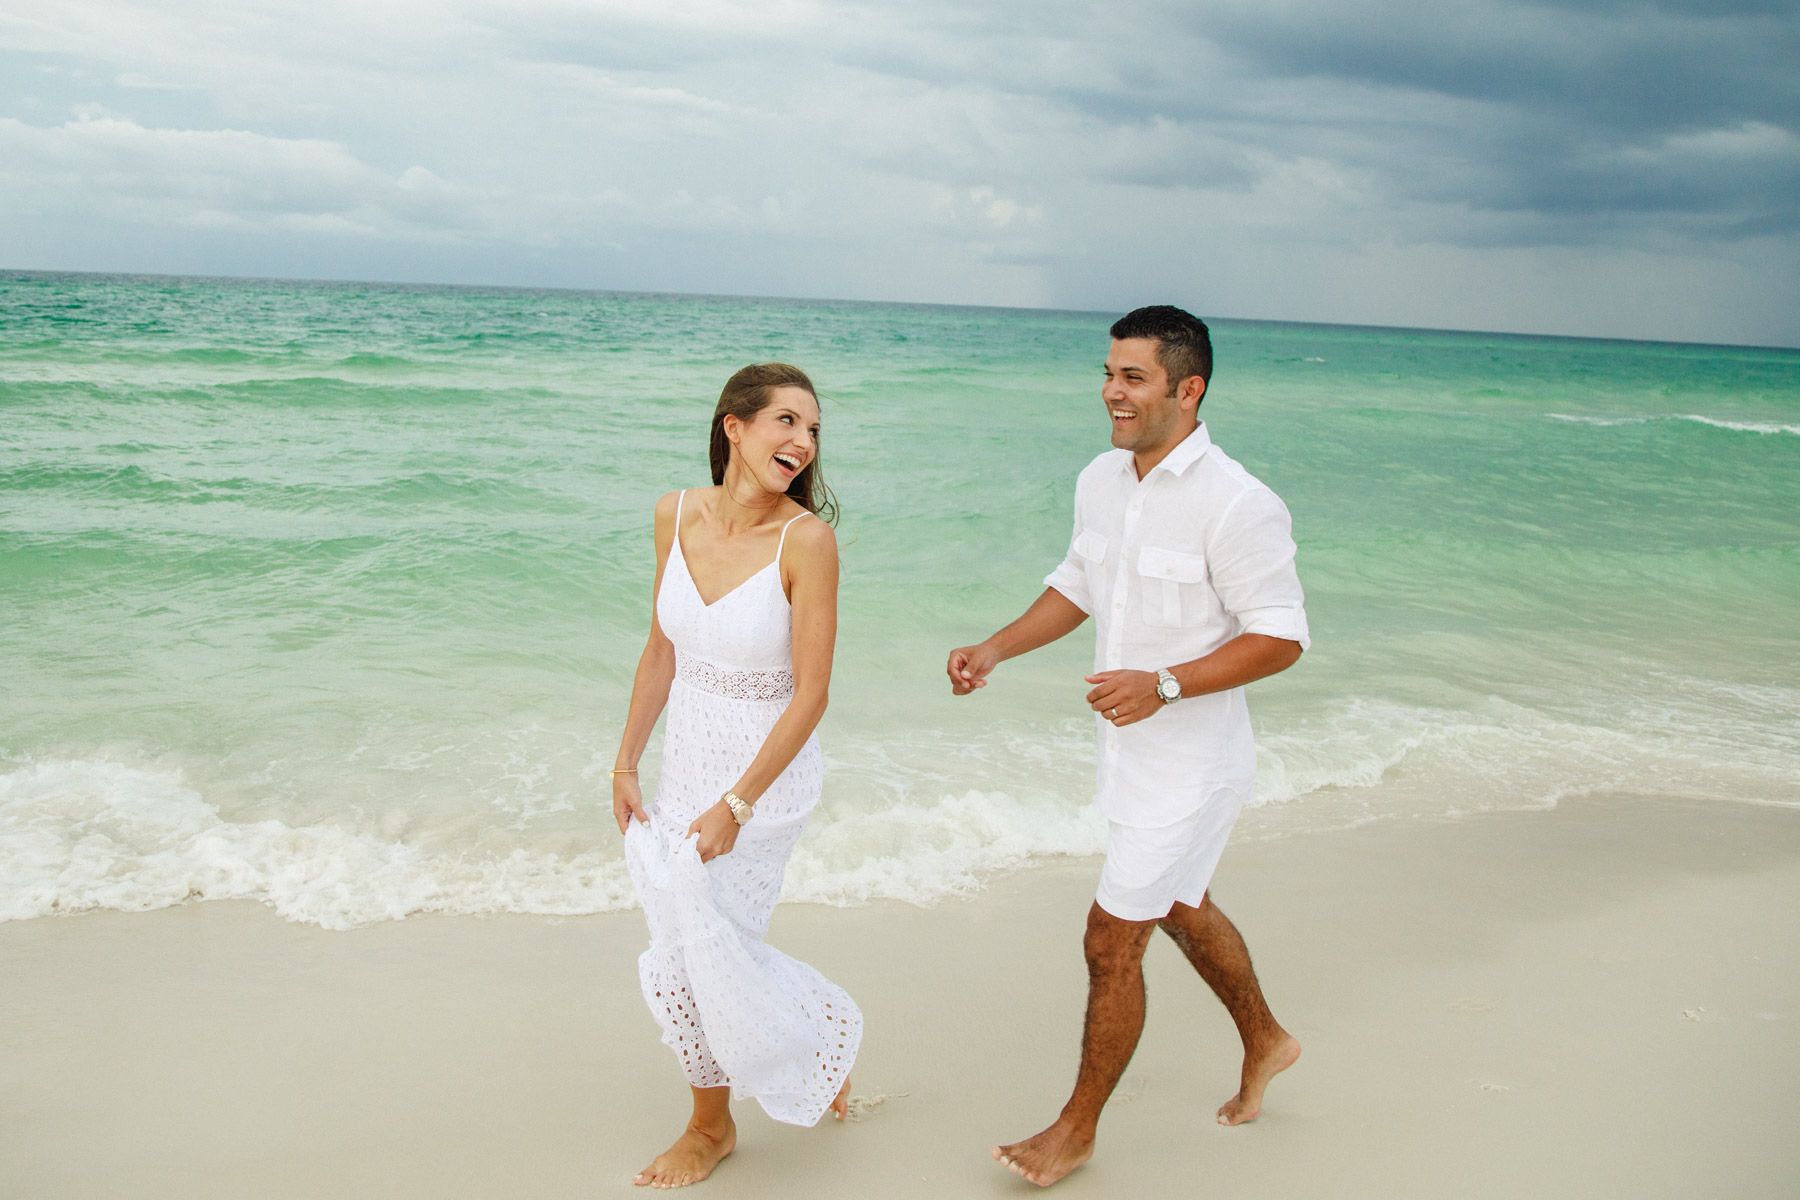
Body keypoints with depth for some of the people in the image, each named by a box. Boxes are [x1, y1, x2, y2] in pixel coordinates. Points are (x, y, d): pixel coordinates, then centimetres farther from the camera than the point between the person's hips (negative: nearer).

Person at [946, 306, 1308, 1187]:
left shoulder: (1237, 505, -23)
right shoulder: (1101, 480, 1)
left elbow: (1281, 636, -20)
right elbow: (1078, 585, 14)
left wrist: (1164, 684, -30)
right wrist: (995, 650, 1)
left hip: (1190, 763, -8)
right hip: (1129, 749, 8)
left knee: (1112, 941, 1)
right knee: (1180, 910, 25)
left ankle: (1077, 1130, 21)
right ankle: (1264, 1043, 50)